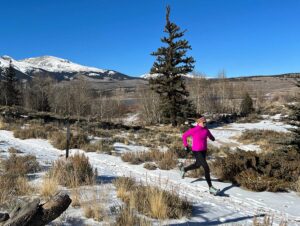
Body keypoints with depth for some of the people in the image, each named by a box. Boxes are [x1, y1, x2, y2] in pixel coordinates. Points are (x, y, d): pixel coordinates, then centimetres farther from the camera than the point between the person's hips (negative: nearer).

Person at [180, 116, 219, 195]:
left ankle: (184, 169, 55)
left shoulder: (205, 129, -2)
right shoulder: (193, 130, -17)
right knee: (206, 168, -15)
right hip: (197, 151, -7)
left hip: (204, 151, 8)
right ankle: (211, 188, -7)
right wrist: (186, 146, -3)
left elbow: (209, 134, 21)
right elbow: (184, 136, -4)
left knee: (197, 165, 27)